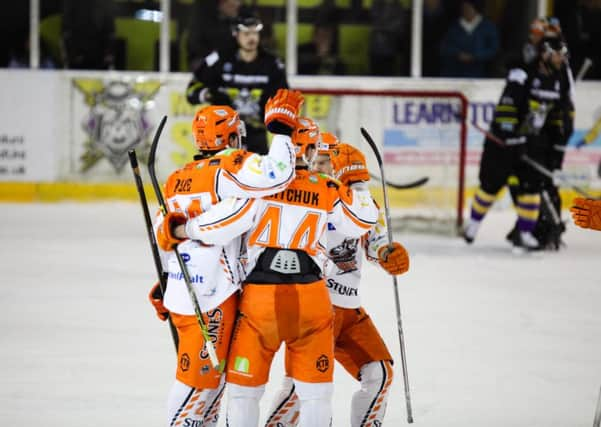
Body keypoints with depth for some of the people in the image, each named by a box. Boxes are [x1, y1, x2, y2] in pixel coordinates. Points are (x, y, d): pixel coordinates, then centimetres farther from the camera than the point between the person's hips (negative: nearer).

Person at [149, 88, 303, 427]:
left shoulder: (178, 179, 13)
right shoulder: (229, 167, -13)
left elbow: (165, 236, 19)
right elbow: (277, 175, -30)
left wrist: (166, 285, 28)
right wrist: (281, 126, -18)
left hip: (182, 293, 9)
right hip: (210, 299, -9)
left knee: (214, 370, 21)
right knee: (199, 373, 0)